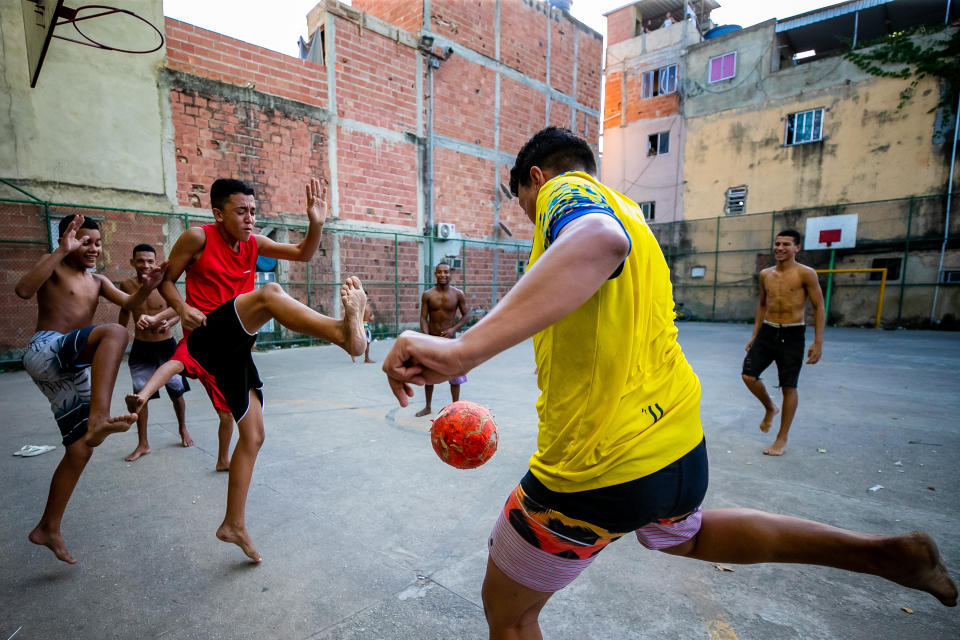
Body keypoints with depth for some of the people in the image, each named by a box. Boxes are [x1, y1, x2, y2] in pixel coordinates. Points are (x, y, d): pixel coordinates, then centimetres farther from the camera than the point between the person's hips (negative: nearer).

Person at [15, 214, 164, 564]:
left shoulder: (97, 281, 22)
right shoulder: (54, 266, 3)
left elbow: (129, 303, 5)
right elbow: (23, 290, -17)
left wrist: (147, 287, -16)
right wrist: (62, 251, -21)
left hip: (75, 371, 7)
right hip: (45, 350, -7)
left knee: (81, 450, 7)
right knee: (115, 332, -38)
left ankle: (48, 529, 22)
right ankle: (99, 419, -52)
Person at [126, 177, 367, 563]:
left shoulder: (253, 242, 11)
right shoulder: (198, 237, -3)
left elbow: (303, 254, 6)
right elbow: (166, 280, 3)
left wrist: (316, 224, -12)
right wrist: (182, 307, -16)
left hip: (234, 350, 7)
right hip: (208, 336, -6)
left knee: (253, 436, 8)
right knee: (269, 293, -31)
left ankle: (233, 525, 21)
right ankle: (347, 329, -52)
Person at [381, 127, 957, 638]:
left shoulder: (563, 188, -11)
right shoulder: (626, 208, 15)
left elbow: (599, 239, -36)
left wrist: (465, 348, -46)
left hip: (598, 469, -8)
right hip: (682, 448, 9)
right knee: (686, 535, 40)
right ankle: (883, 551, 38)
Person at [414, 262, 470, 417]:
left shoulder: (457, 294, -4)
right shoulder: (427, 295, -3)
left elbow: (466, 315, 1)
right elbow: (423, 318, -4)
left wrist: (454, 329, -13)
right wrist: (426, 337, -17)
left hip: (449, 338, -1)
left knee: (455, 375, -1)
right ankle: (428, 407, 29)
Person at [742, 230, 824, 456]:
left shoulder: (806, 274, -7)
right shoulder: (765, 274, 8)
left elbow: (818, 308, -5)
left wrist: (818, 342, -10)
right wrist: (754, 334, 15)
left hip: (792, 335, -4)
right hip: (766, 332, 5)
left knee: (788, 387, 4)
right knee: (748, 376, -3)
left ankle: (782, 438, 17)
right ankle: (770, 408, 29)